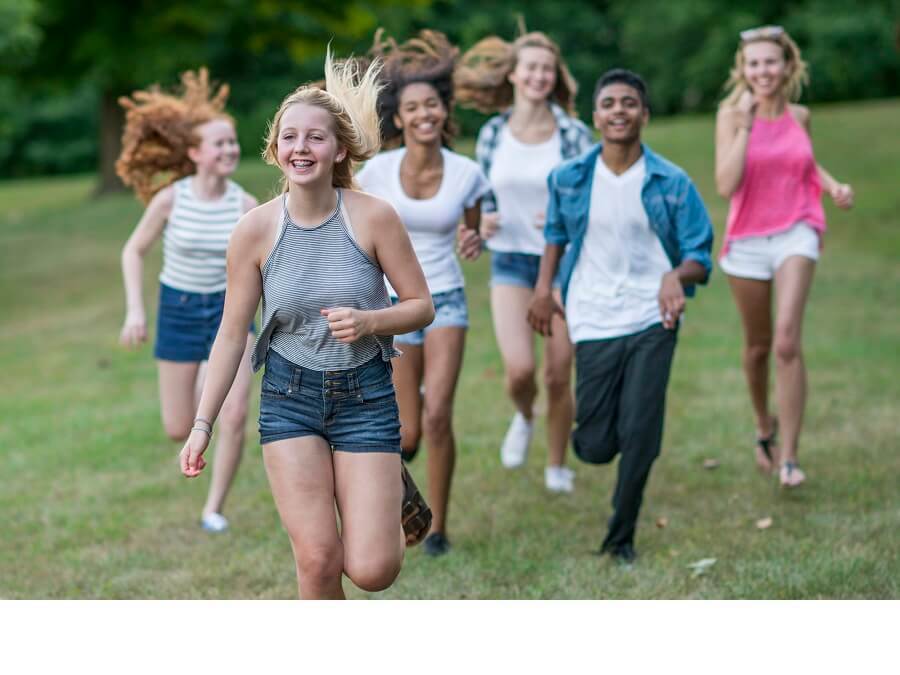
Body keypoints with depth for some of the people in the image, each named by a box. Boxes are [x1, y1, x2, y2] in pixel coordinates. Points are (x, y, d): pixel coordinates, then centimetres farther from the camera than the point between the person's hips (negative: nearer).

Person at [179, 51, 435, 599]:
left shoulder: (374, 217, -11)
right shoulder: (256, 229, -8)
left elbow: (422, 306, -3)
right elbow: (232, 333, 0)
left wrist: (369, 321, -23)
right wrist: (202, 425, -1)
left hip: (365, 395, -1)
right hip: (289, 396, 1)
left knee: (372, 571, -5)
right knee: (318, 561, -9)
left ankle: (391, 490, 28)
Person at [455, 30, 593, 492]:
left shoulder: (574, 135, -5)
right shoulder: (492, 134, 3)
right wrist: (482, 221, -7)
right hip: (510, 259, 1)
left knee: (558, 375, 1)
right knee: (519, 369, -14)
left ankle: (557, 465, 22)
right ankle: (523, 418, 22)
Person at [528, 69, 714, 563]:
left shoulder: (672, 183, -4)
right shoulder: (568, 179, 2)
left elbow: (700, 256, -2)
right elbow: (556, 232, 21)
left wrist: (678, 275, -24)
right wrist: (543, 288, 10)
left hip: (653, 321, -1)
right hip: (594, 323, 1)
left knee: (639, 438, -5)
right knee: (594, 446, 0)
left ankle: (621, 538, 13)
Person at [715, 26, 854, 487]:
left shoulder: (799, 116, 4)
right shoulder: (731, 115, -6)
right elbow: (726, 185, -17)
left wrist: (833, 185, 6)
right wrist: (746, 125, -18)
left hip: (796, 234, 0)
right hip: (747, 240, 0)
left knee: (787, 342, -18)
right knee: (758, 345, 13)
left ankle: (789, 457, -15)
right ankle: (764, 426, 41)